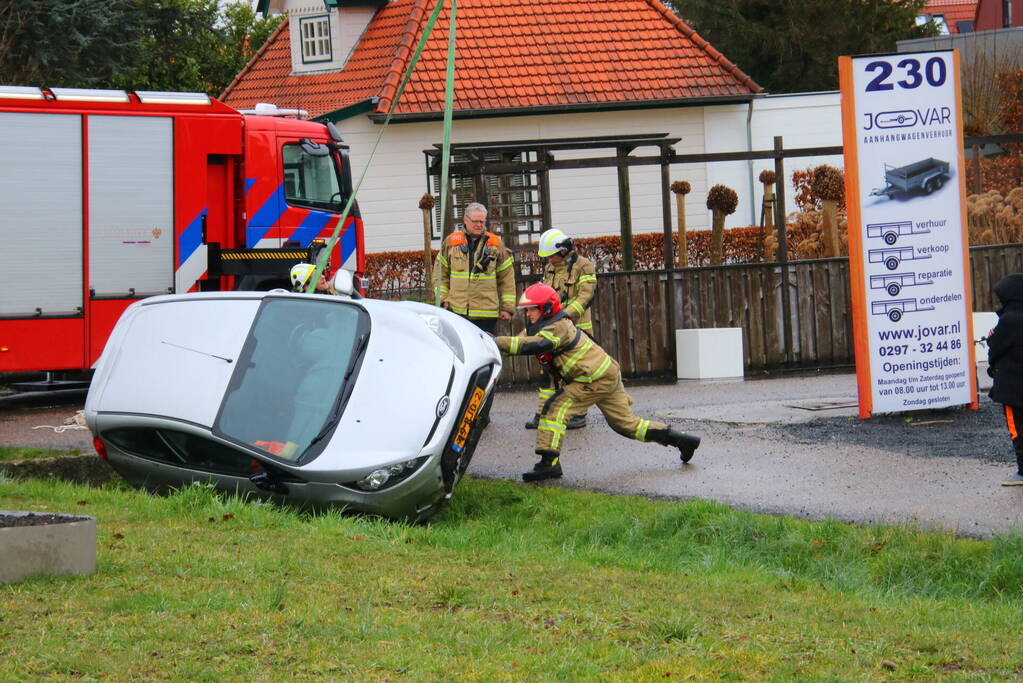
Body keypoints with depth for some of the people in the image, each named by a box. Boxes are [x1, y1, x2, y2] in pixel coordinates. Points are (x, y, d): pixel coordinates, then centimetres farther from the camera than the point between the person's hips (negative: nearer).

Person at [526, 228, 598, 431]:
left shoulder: (583, 266, -8)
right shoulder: (549, 268, 14)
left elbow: (585, 296, -16)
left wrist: (566, 314, -26)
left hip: (576, 328, -6)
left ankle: (579, 414, 6)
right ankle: (542, 413, 7)